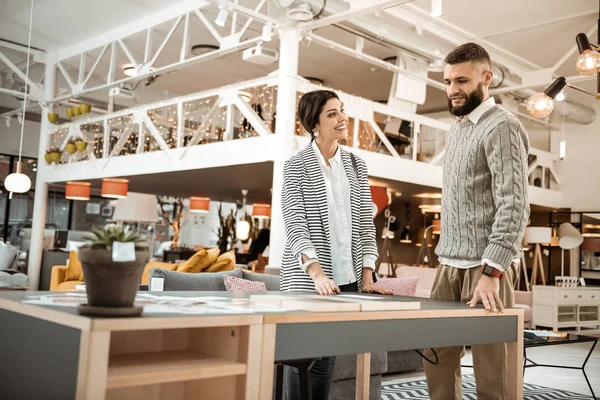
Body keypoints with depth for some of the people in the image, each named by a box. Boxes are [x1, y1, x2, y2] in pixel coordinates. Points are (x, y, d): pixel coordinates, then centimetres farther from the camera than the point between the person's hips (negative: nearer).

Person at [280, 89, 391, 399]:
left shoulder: (356, 166, 11)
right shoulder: (296, 166, -2)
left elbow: (365, 224, 9)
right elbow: (295, 226, -11)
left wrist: (366, 276, -1)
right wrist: (317, 273, -24)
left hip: (347, 278, 4)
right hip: (306, 278, -3)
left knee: (326, 358, 6)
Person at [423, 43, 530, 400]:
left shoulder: (502, 127, -9)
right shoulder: (457, 128, 17)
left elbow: (514, 205, -18)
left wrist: (491, 270, -25)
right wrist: (448, 256, 16)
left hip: (485, 266, -8)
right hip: (450, 263, 8)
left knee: (490, 364, 0)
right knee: (437, 355, 11)